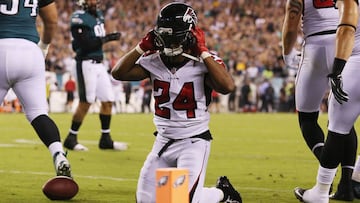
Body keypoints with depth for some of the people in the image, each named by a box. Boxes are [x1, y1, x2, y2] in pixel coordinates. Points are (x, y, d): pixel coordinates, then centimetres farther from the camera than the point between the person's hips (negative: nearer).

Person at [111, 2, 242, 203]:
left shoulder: (204, 62, -15)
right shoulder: (154, 62, -3)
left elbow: (227, 86, -33)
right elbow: (118, 73, -8)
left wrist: (202, 52, -29)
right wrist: (143, 47, -14)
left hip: (194, 141, -5)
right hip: (164, 141, 5)